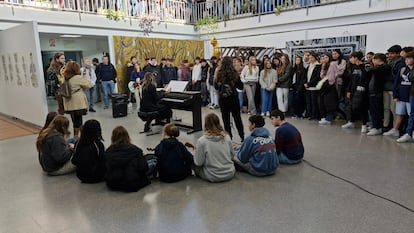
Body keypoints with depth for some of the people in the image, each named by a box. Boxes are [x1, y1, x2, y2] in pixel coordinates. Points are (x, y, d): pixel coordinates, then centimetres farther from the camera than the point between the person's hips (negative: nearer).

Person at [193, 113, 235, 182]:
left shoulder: (202, 141, -18)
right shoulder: (227, 137, -7)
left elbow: (198, 163, -12)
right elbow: (232, 155, 5)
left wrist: (197, 150, 6)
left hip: (213, 177, -5)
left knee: (194, 164, 16)